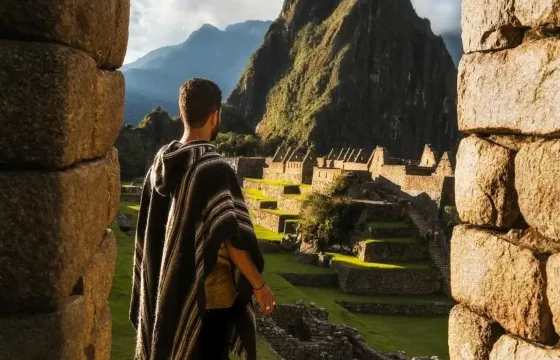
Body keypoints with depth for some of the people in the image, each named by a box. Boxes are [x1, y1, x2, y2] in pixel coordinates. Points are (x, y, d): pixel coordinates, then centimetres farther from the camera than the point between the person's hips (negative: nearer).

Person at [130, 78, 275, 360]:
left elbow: (149, 229, 10)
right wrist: (258, 285, -13)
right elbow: (232, 237, -22)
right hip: (208, 291, -7)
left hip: (167, 287, 7)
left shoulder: (161, 162, 1)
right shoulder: (213, 167, -21)